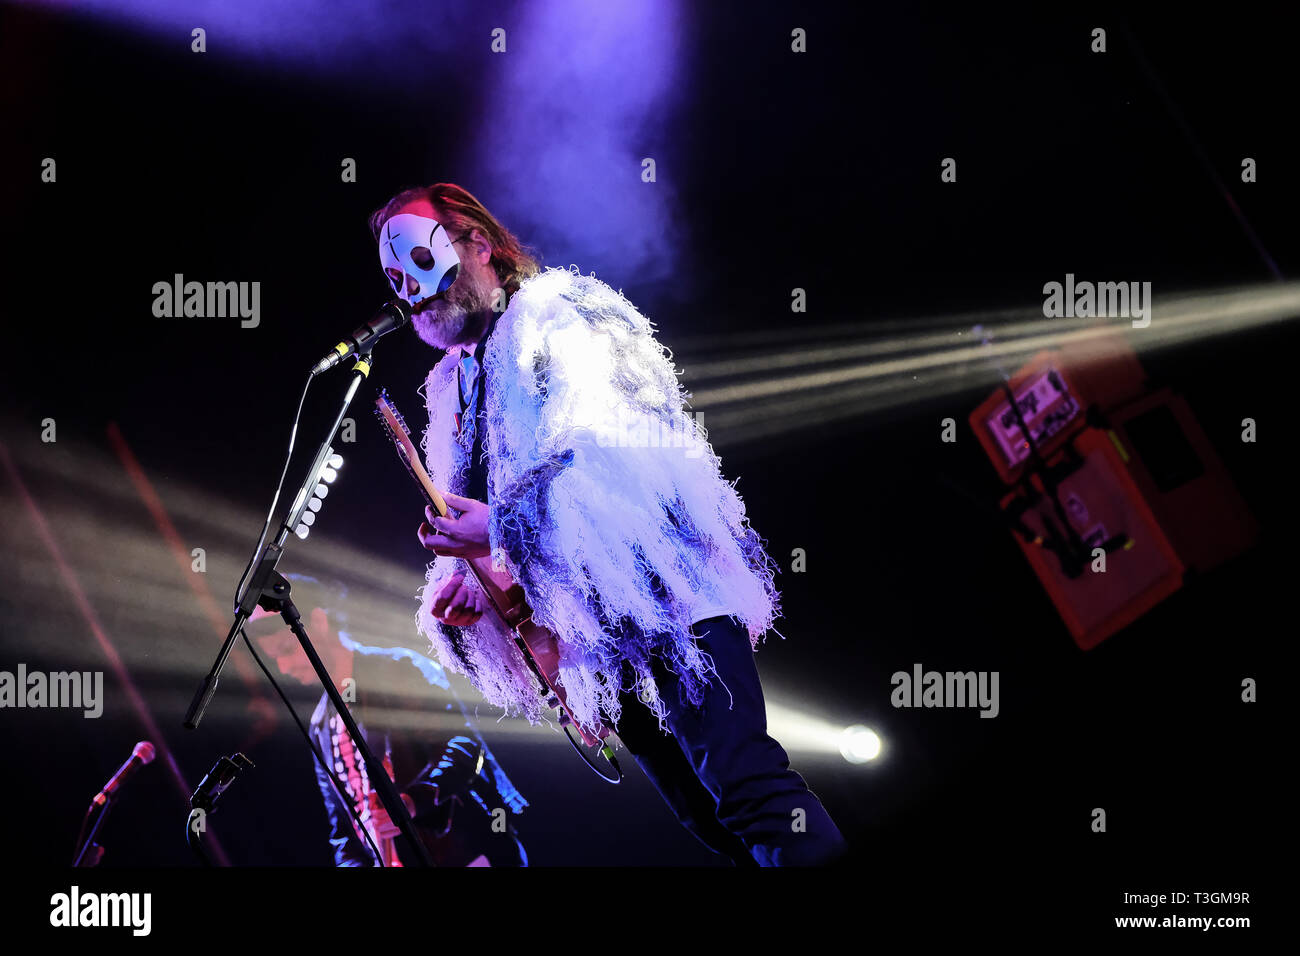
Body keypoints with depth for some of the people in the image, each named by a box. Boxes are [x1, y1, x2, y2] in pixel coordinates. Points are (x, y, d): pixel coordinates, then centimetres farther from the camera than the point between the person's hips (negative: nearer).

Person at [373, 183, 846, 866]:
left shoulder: (560, 306, 1)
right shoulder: (449, 386, 24)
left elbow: (620, 439, -14)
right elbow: (467, 515, 24)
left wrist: (504, 522, -18)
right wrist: (463, 576, 1)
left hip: (655, 575, -7)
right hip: (588, 623, 7)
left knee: (743, 781, -21)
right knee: (709, 821, 3)